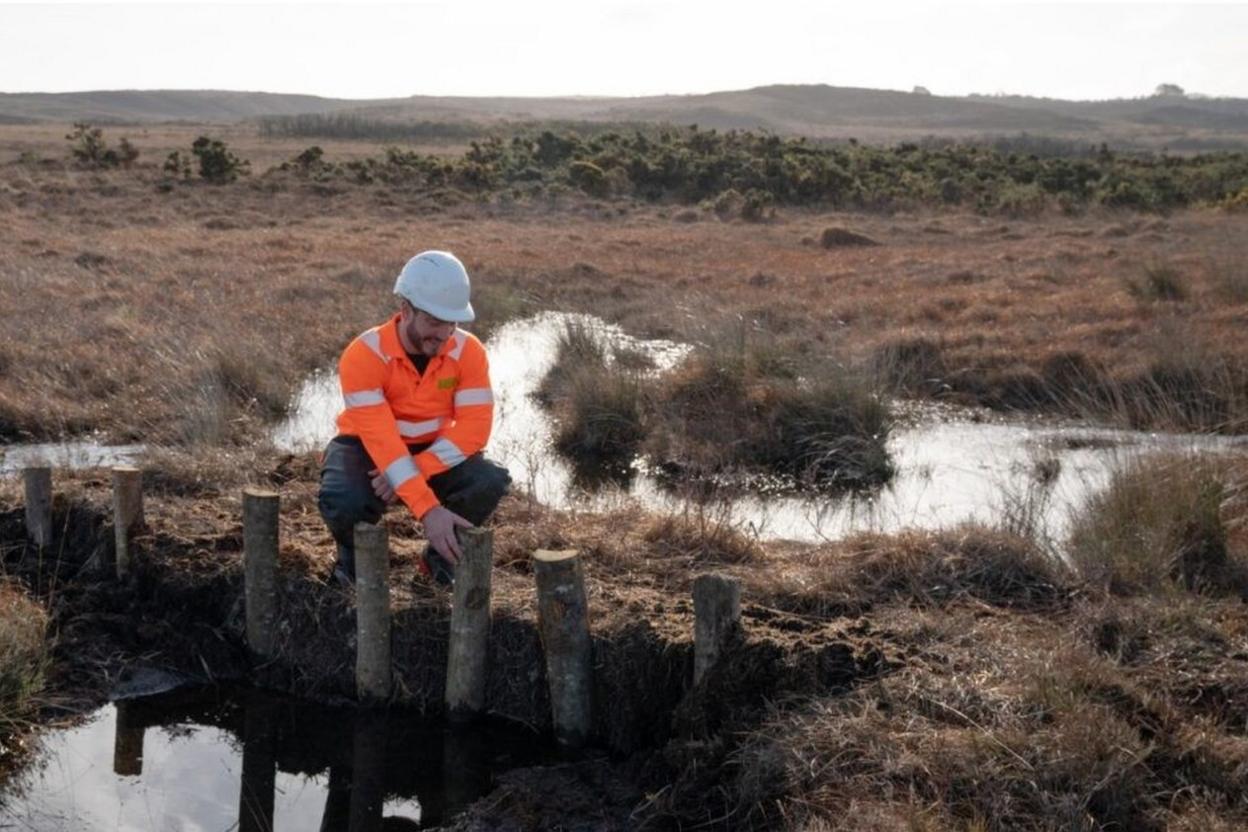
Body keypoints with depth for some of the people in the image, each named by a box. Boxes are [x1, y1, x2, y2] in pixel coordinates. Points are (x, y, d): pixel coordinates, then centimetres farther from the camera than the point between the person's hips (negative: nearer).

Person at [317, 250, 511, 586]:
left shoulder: (468, 352, -17)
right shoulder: (364, 355, -28)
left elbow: (474, 427, -20)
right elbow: (381, 439, -35)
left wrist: (415, 470, -33)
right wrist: (428, 509, -44)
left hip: (434, 452, 3)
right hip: (368, 448, -3)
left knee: (490, 483, -26)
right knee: (343, 503, -35)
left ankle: (443, 551, 4)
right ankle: (356, 554, 3)